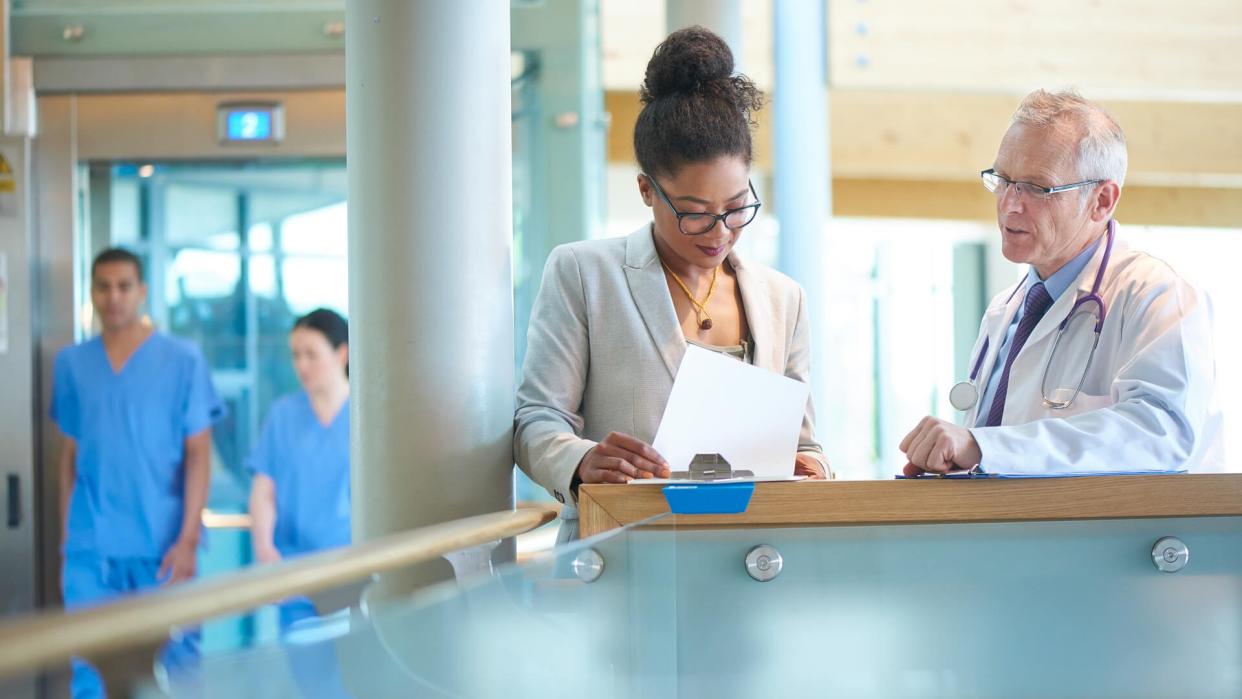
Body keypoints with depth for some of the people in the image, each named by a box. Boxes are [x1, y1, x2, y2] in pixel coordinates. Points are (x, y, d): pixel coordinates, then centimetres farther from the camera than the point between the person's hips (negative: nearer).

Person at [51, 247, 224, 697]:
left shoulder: (182, 361, -1)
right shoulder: (71, 364, 8)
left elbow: (198, 455, -3)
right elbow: (70, 454, 14)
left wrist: (188, 539, -10)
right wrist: (65, 536, 11)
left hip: (162, 547, -2)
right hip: (89, 549, 2)